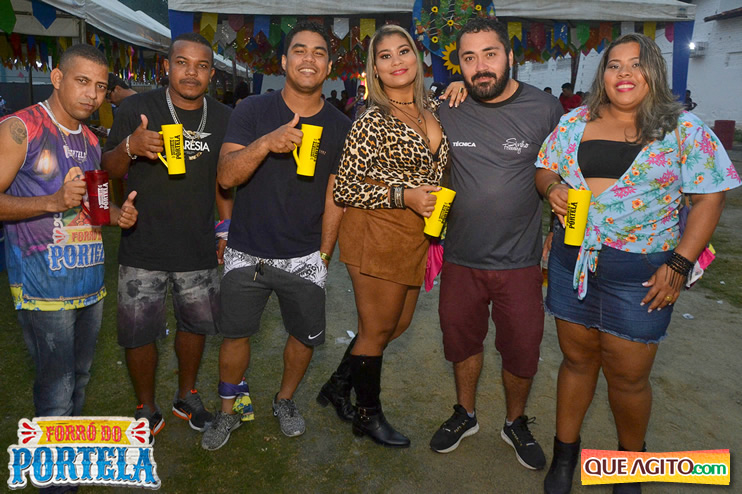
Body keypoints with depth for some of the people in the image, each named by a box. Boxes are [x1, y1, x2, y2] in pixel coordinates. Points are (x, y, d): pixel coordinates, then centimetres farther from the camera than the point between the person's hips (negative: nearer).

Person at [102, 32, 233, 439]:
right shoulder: (136, 108, -6)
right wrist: (130, 147, -23)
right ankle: (146, 410, 30)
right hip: (143, 251, -2)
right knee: (138, 334, 6)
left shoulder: (223, 118, 3)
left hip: (199, 250, 3)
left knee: (195, 325, 16)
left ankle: (187, 397, 40)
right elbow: (108, 170, -2)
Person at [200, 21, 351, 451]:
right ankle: (229, 411, 33)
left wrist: (324, 255, 2)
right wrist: (267, 142, -32)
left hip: (305, 259, 1)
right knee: (236, 335, 9)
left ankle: (285, 401, 39)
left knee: (306, 336, 11)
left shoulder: (340, 127, -1)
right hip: (247, 254, -1)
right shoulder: (253, 112, -5)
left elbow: (335, 196, 3)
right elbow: (227, 176, -15)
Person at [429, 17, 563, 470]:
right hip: (461, 258, 2)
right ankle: (465, 415, 42)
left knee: (522, 351, 10)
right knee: (462, 340, 17)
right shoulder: (446, 112, -4)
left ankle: (516, 423, 38)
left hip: (520, 261, -1)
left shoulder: (545, 109, -7)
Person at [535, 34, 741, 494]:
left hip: (640, 271, -2)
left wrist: (679, 265, -11)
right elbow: (544, 168, 14)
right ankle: (565, 450, 34)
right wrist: (552, 187, -11)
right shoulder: (574, 122, 6)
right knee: (578, 359, 15)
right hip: (572, 261, 3)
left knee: (628, 376, 7)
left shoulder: (684, 129, -3)